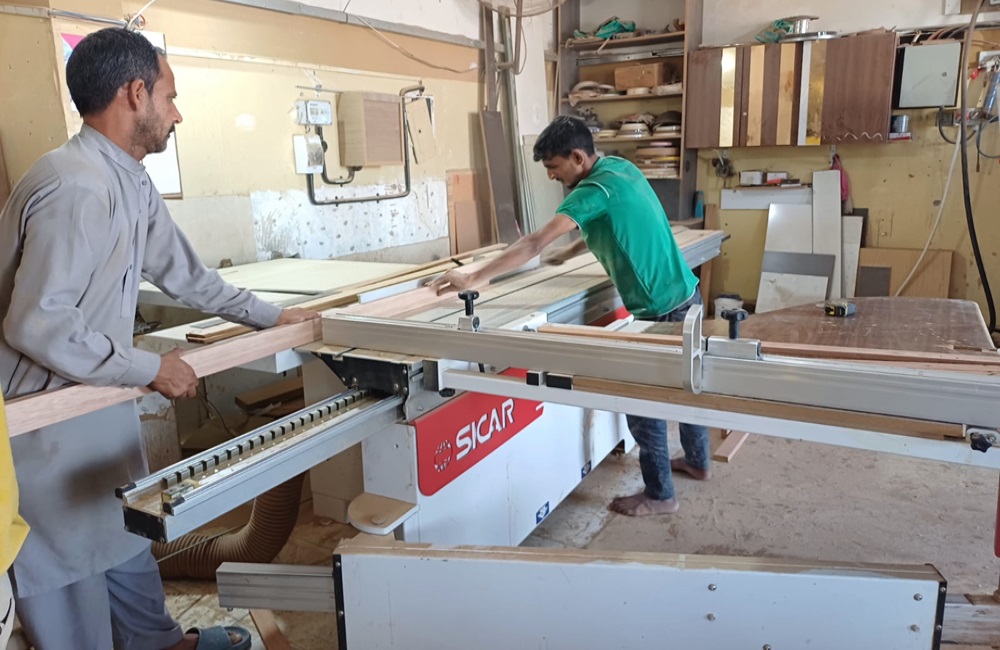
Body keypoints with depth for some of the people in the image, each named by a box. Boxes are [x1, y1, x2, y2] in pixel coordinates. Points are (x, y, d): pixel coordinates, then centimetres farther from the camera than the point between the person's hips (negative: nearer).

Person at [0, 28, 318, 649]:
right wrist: (150, 370, -19)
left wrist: (270, 315, 14)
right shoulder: (76, 186, -27)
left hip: (99, 398, 9)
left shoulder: (132, 183, 3)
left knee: (127, 530, 23)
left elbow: (183, 271, 12)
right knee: (67, 562, 8)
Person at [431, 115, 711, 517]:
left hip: (661, 310, -10)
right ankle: (697, 462, 44)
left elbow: (536, 244, -30)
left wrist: (475, 279, -31)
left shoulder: (595, 190, -22)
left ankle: (659, 495, 19)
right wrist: (567, 254, 22)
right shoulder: (621, 168, 5)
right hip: (685, 295, 10)